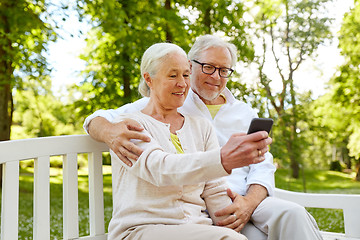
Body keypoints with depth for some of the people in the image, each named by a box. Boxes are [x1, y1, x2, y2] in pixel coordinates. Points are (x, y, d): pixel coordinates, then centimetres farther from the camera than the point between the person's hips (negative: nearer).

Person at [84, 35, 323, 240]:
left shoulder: (245, 113, 19)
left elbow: (263, 167, 11)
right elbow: (98, 119, 5)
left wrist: (249, 202, -13)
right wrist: (111, 131, -22)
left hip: (243, 202, 4)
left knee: (292, 213, -26)